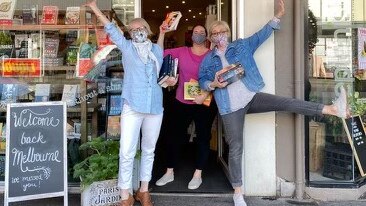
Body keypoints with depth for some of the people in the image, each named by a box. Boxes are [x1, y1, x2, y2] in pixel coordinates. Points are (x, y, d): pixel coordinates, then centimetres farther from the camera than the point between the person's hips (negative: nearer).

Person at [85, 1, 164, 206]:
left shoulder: (158, 50, 12)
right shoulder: (127, 47, 5)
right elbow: (111, 29, 1)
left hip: (155, 107, 3)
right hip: (132, 107, -3)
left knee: (149, 150, 12)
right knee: (126, 153, -7)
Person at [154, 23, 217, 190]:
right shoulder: (182, 52, 2)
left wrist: (205, 94, -23)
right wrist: (162, 34, -9)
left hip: (205, 103, -2)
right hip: (182, 102, 2)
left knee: (203, 137, 7)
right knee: (174, 135, 7)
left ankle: (198, 175, 22)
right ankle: (169, 172, 22)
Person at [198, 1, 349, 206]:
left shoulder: (241, 46, 8)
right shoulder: (209, 59, 6)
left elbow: (262, 34, 2)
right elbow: (202, 80, 6)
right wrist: (214, 84, -16)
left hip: (251, 96, 1)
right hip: (231, 107, -1)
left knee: (285, 102, -18)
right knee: (236, 148, 1)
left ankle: (333, 109, -26)